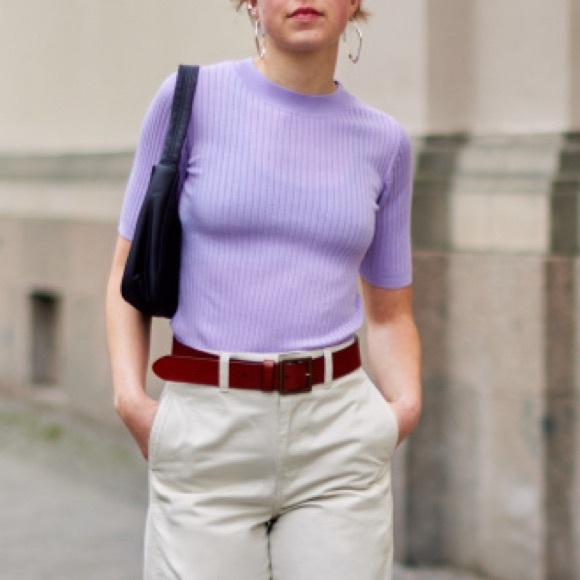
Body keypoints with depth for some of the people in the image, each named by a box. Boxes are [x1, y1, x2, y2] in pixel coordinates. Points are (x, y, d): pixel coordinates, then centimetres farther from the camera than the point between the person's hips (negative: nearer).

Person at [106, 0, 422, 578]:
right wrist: (130, 396, -9)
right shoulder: (191, 97, 0)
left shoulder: (384, 141, 8)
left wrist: (405, 403, -2)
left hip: (339, 430, 2)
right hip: (207, 429, -2)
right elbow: (130, 270, 4)